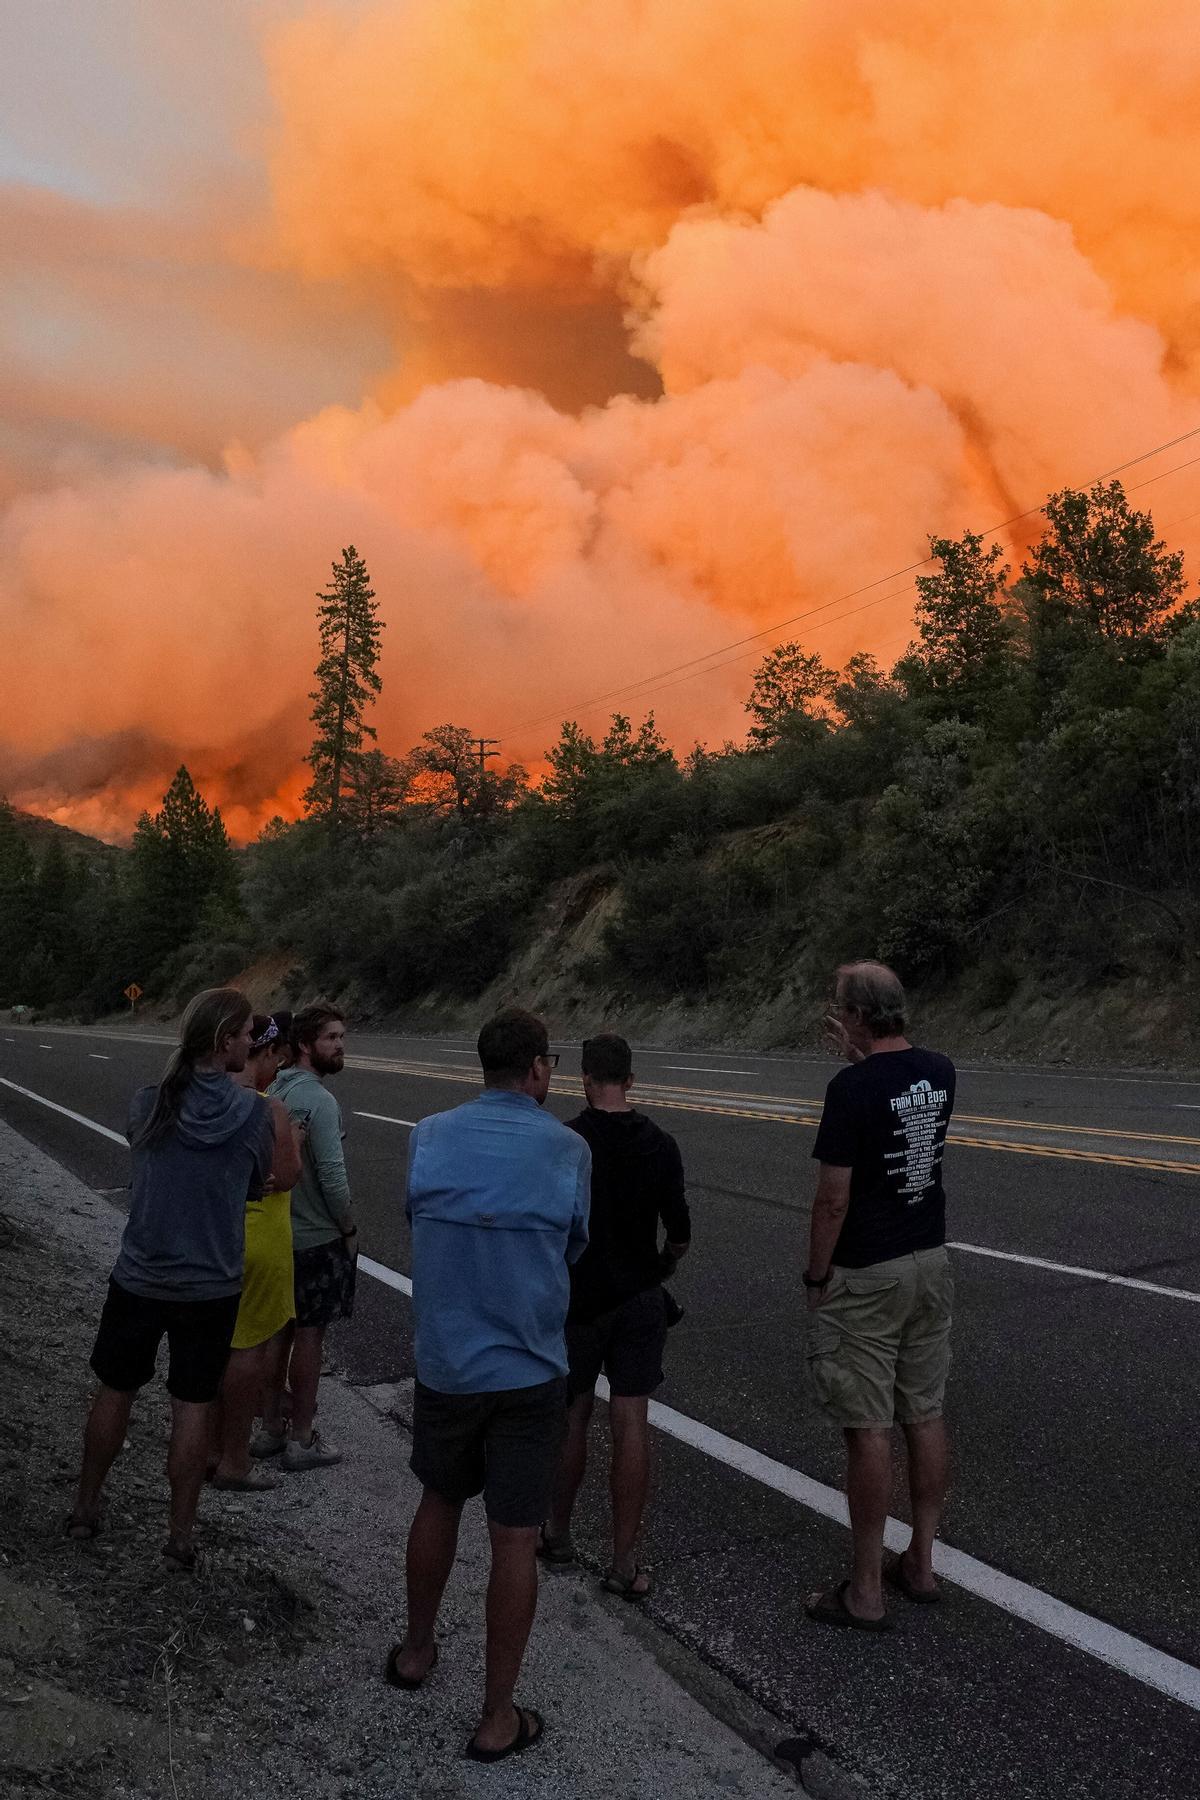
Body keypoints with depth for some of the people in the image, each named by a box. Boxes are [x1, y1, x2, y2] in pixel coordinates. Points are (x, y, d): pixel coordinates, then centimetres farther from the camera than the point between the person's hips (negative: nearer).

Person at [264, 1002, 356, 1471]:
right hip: (318, 1238, -8)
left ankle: (271, 1427, 30)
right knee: (309, 1335, 3)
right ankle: (301, 1440, 15)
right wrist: (349, 1230, -8)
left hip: (279, 1233, 8)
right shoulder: (319, 1101, -21)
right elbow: (332, 1177, -22)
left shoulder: (277, 1091, 5)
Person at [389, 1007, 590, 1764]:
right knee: (515, 1542, 8)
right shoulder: (568, 1148, -12)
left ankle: (416, 1650, 43)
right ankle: (499, 1717, 21)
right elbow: (574, 1248, 0)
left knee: (439, 1503, 26)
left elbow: (417, 1224, 5)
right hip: (529, 1370, -3)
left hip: (444, 1363, 3)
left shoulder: (429, 1137, -5)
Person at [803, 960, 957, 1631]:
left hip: (866, 1277, -7)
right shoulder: (940, 1071, 0)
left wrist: (816, 1276, -7)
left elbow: (834, 1197, -18)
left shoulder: (852, 1087, -20)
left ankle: (866, 1592, 13)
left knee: (870, 1431, 2)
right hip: (930, 1262, 7)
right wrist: (863, 1057, 17)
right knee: (925, 1417, 15)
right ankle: (921, 1566, 29)